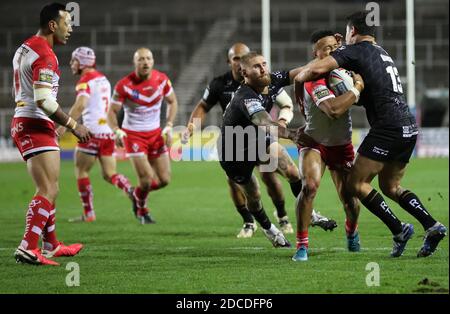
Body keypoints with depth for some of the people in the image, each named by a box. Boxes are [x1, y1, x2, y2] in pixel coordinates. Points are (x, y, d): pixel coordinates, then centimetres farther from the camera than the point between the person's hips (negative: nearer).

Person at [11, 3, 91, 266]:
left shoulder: (25, 48, 15)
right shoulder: (45, 55, -16)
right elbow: (44, 100, -24)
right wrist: (73, 125, -17)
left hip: (21, 123, 10)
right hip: (37, 126, -10)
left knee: (50, 189, 19)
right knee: (48, 191, -13)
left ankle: (51, 245, 27)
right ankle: (28, 248, -20)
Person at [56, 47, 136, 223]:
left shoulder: (86, 81, -10)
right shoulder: (103, 79, 17)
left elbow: (80, 105, -26)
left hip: (93, 132, -8)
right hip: (108, 133, 8)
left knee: (81, 171, 6)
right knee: (109, 174, 10)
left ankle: (88, 214, 5)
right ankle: (132, 193, -16)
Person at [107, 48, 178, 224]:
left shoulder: (162, 80, -4)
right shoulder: (124, 85, -15)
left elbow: (172, 102, 11)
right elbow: (112, 111, -7)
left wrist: (169, 126, -1)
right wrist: (117, 131, -24)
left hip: (155, 134, 4)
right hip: (133, 135, -4)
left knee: (164, 180, 3)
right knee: (146, 178, -15)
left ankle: (137, 194, 33)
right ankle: (142, 210, 15)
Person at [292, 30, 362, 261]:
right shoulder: (315, 80, -27)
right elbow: (334, 109, -42)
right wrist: (358, 87, -36)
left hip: (342, 146, 5)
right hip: (314, 143, -5)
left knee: (350, 201, 1)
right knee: (310, 186, -30)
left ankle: (351, 232, 38)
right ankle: (302, 245, -18)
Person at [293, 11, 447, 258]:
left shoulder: (356, 50, -3)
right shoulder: (382, 54, 23)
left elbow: (317, 68, -15)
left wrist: (298, 82, 3)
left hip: (388, 128, -9)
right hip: (409, 127, 9)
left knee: (357, 184, -2)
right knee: (390, 186, 19)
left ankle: (398, 230, -7)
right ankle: (432, 226, 5)